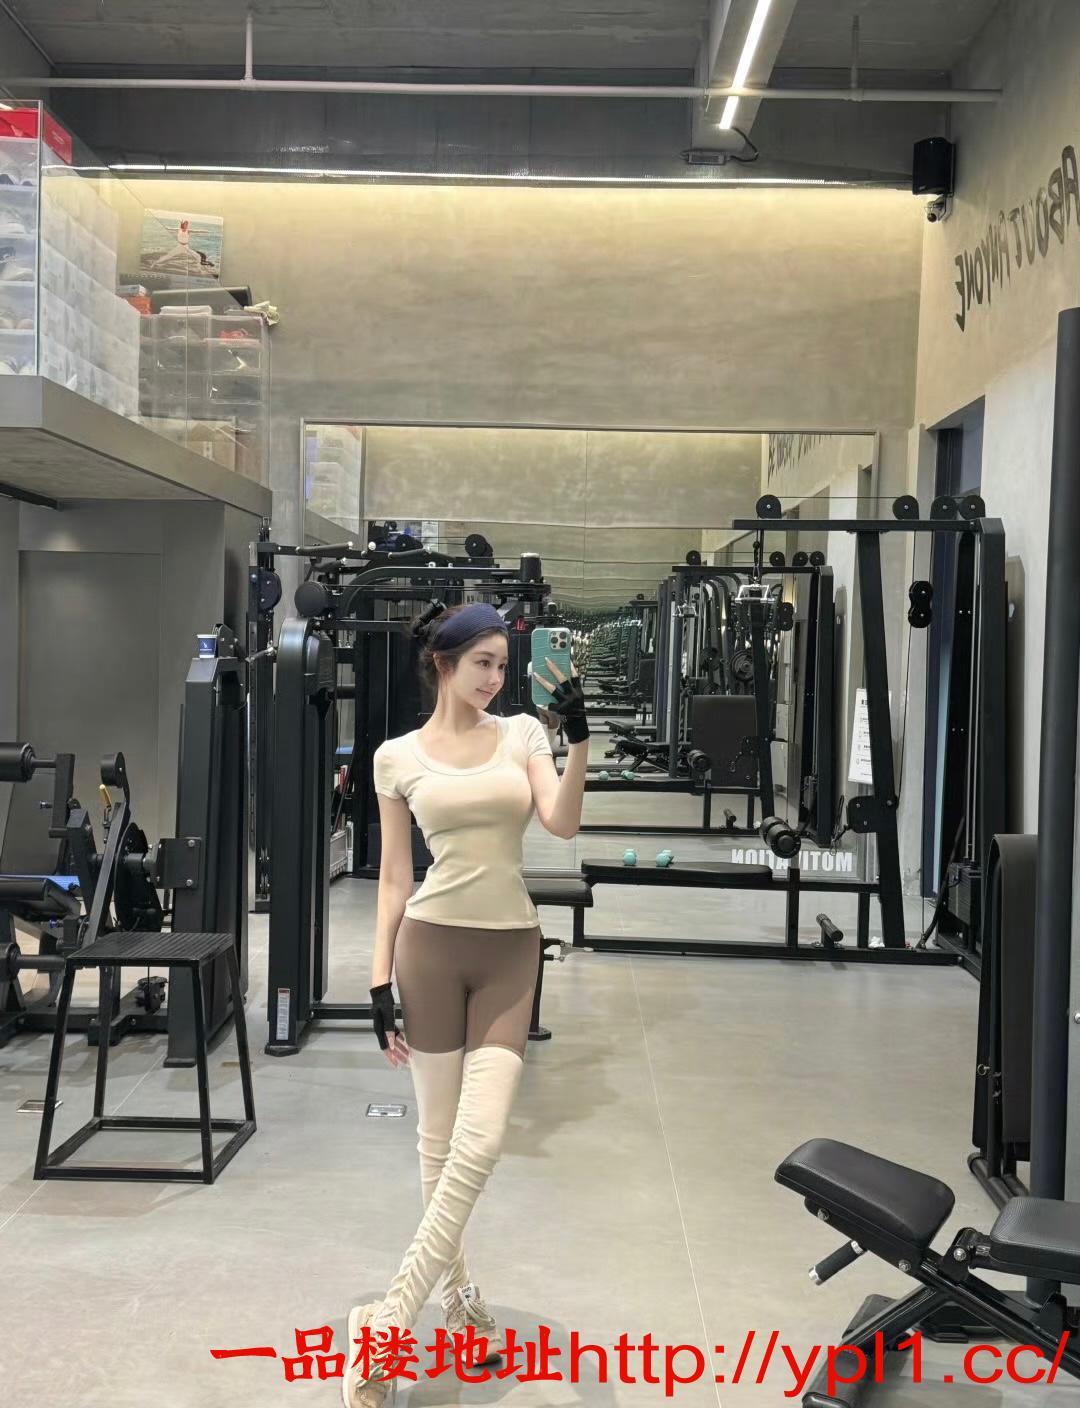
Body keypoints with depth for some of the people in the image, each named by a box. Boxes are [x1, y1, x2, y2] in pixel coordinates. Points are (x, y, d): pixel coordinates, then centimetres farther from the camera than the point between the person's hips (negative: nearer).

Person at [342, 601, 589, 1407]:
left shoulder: (523, 735, 5)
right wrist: (379, 979, 0)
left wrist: (579, 741, -24)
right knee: (439, 1138, 8)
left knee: (479, 1143, -8)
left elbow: (562, 824, -11)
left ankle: (388, 1323, 1)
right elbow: (394, 876, 3)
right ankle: (458, 1295, 27)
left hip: (511, 950, 1)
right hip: (432, 946, -1)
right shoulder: (398, 757, 2)